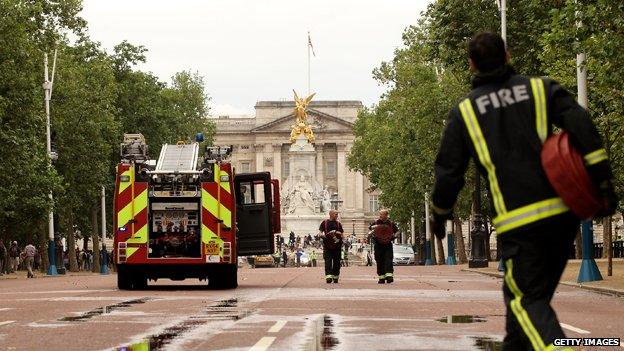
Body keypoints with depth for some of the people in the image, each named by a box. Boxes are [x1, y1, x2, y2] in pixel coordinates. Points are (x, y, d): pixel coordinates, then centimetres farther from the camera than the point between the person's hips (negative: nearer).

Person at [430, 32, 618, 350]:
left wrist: (440, 215, 23)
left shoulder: (464, 111, 7)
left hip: (517, 219, -3)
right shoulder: (540, 89, 8)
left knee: (527, 298, 2)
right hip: (562, 211, 3)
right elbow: (582, 127, -6)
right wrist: (604, 183, -6)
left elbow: (448, 171, 7)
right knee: (528, 289, 20)